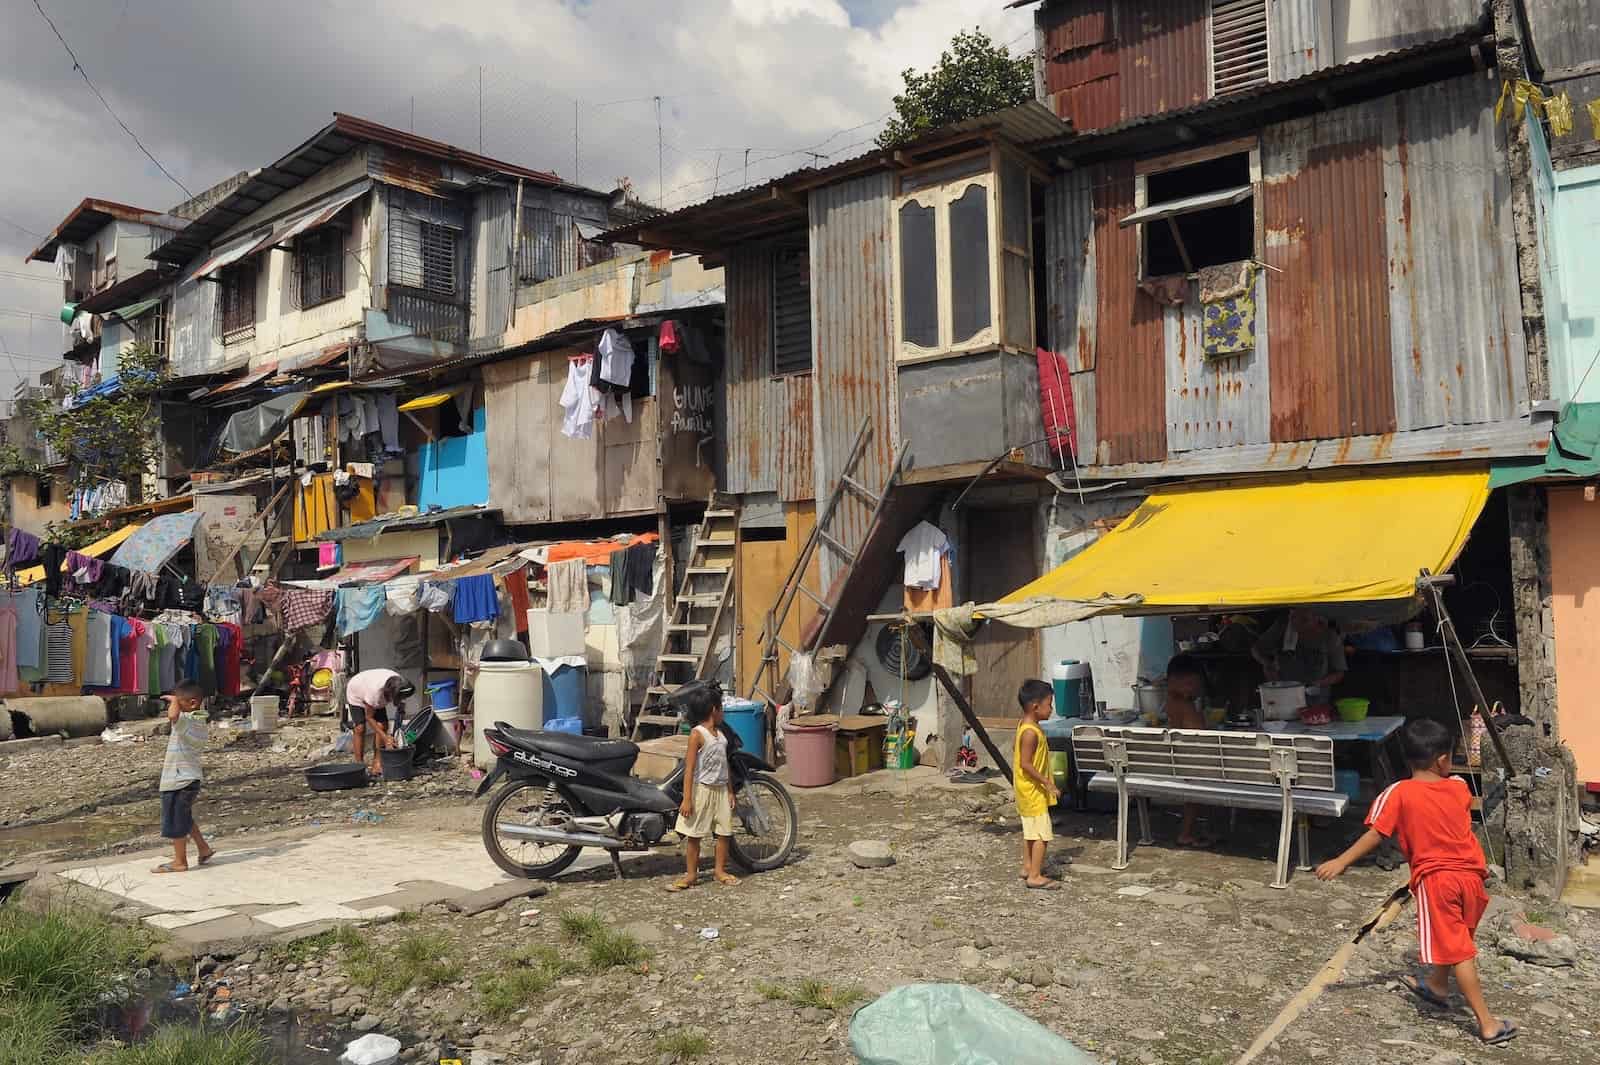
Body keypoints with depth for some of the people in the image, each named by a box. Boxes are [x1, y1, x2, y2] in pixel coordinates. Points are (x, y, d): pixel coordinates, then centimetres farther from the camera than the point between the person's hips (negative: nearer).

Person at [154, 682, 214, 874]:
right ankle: (203, 849, 29)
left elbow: (173, 715, -44)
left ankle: (179, 862, 12)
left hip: (178, 779, -10)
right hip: (190, 777, 10)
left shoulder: (185, 720, -21)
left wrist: (174, 700, -27)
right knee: (185, 818, 23)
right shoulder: (200, 722, 9)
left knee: (175, 821, 3)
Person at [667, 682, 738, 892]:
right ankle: (691, 874, 13)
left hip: (720, 790, 7)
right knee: (694, 835, 2)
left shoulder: (720, 733, 10)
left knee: (724, 832, 8)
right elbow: (689, 768, -15)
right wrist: (687, 799, -19)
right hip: (702, 790, -7)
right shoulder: (697, 734, -12)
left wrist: (729, 791, 15)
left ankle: (720, 871, 22)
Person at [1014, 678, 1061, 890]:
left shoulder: (1023, 725, 5)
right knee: (1042, 834, -6)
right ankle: (1035, 876, -4)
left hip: (1026, 790, 10)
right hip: (1033, 791, -10)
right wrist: (1047, 783, -22)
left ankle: (1027, 867, 31)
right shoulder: (1031, 732, -25)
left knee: (1030, 830, 20)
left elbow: (1015, 748, 19)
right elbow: (1026, 764, -27)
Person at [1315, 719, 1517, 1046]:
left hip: (1434, 879, -5)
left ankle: (1488, 1023, 2)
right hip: (1469, 875, 5)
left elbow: (1375, 836, -12)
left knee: (1457, 950, 1)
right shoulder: (1459, 787, 3)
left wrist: (1341, 862, -7)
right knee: (1456, 938, 25)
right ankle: (1436, 986, 46)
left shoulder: (1398, 794, -11)